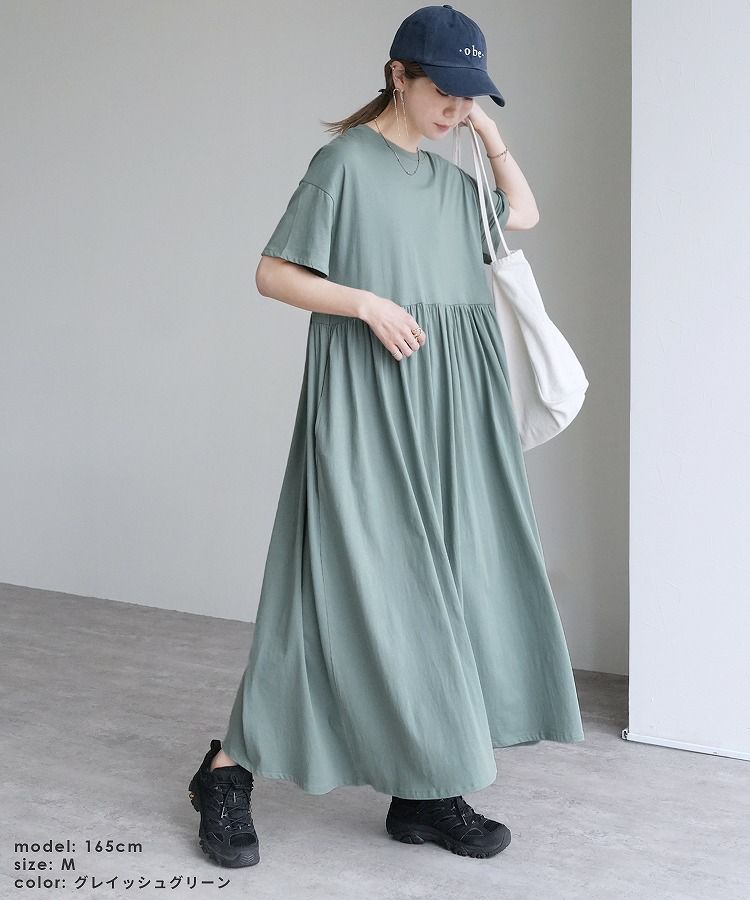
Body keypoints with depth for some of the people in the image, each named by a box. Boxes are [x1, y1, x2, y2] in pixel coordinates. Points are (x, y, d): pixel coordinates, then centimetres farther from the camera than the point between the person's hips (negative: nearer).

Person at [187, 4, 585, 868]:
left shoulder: (447, 178, 16)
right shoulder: (346, 162, -5)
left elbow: (524, 214, 30)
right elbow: (272, 274, -7)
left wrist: (489, 131, 18)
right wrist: (368, 302, -19)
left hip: (444, 409, 7)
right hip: (365, 405, -7)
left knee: (440, 584, 3)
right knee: (352, 583, -8)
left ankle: (424, 790, 10)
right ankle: (227, 771, 4)